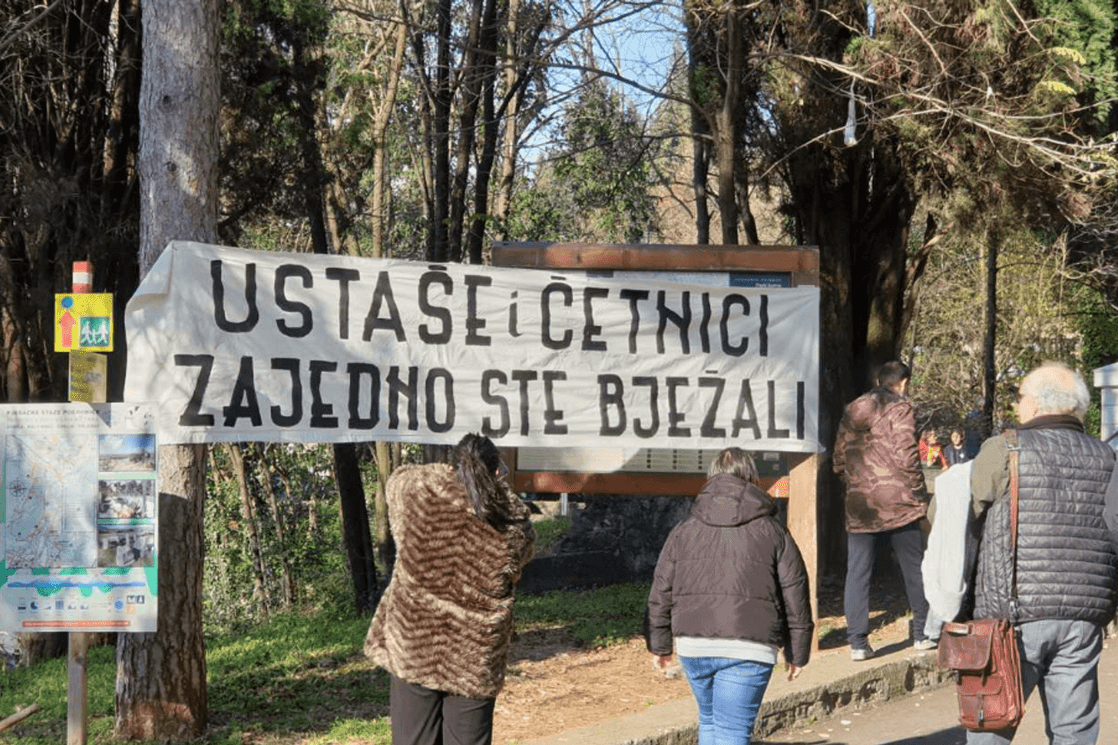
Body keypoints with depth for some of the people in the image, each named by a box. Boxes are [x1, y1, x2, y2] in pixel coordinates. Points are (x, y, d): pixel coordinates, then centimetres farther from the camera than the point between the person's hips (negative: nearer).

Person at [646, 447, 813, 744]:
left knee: (709, 720, 22)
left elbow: (661, 592, 11)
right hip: (747, 651, -3)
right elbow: (794, 594, 5)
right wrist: (797, 652, 13)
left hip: (693, 645, 3)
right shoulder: (773, 532, 4)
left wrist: (659, 644, 21)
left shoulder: (683, 532, 10)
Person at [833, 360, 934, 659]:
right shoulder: (899, 408, -5)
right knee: (914, 569, 10)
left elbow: (839, 460, 12)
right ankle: (923, 634, 18)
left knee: (857, 573, 4)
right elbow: (906, 456, -14)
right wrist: (920, 494, -6)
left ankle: (857, 642, 0)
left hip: (859, 507, 4)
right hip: (896, 503, -4)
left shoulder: (851, 411, 12)